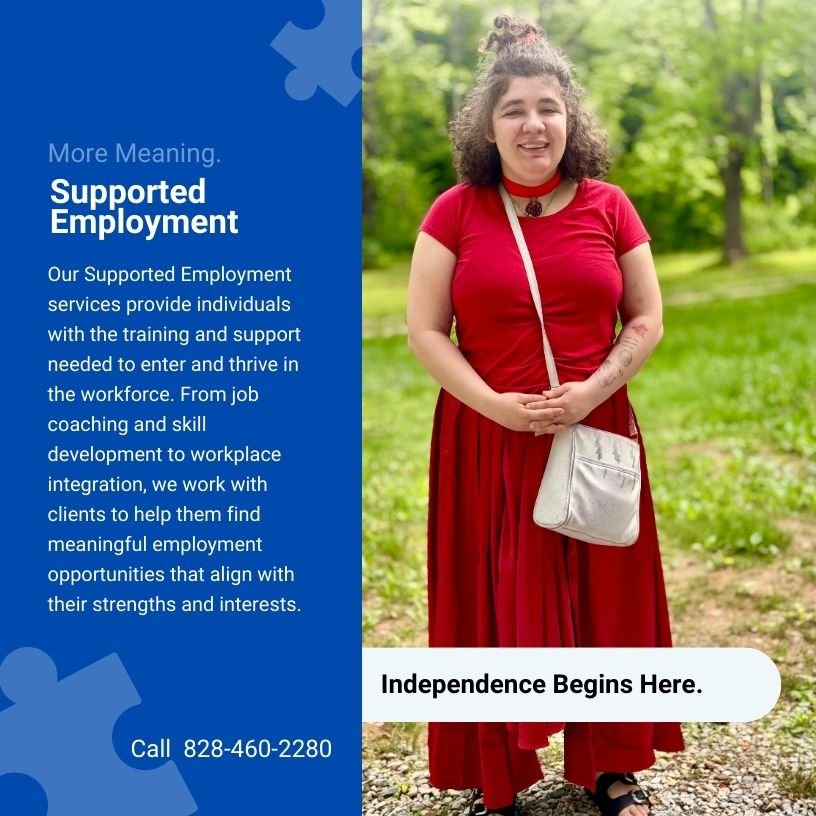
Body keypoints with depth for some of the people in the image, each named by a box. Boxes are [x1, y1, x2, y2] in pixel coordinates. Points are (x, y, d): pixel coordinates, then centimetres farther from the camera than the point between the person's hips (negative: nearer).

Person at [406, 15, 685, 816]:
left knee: (601, 599, 9)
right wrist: (495, 404, -16)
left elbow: (647, 320, 5)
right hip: (486, 439, -1)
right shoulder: (454, 212, -3)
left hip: (596, 433, 2)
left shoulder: (609, 207, 2)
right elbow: (424, 331, -4)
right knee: (493, 605, 3)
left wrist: (595, 390, -12)